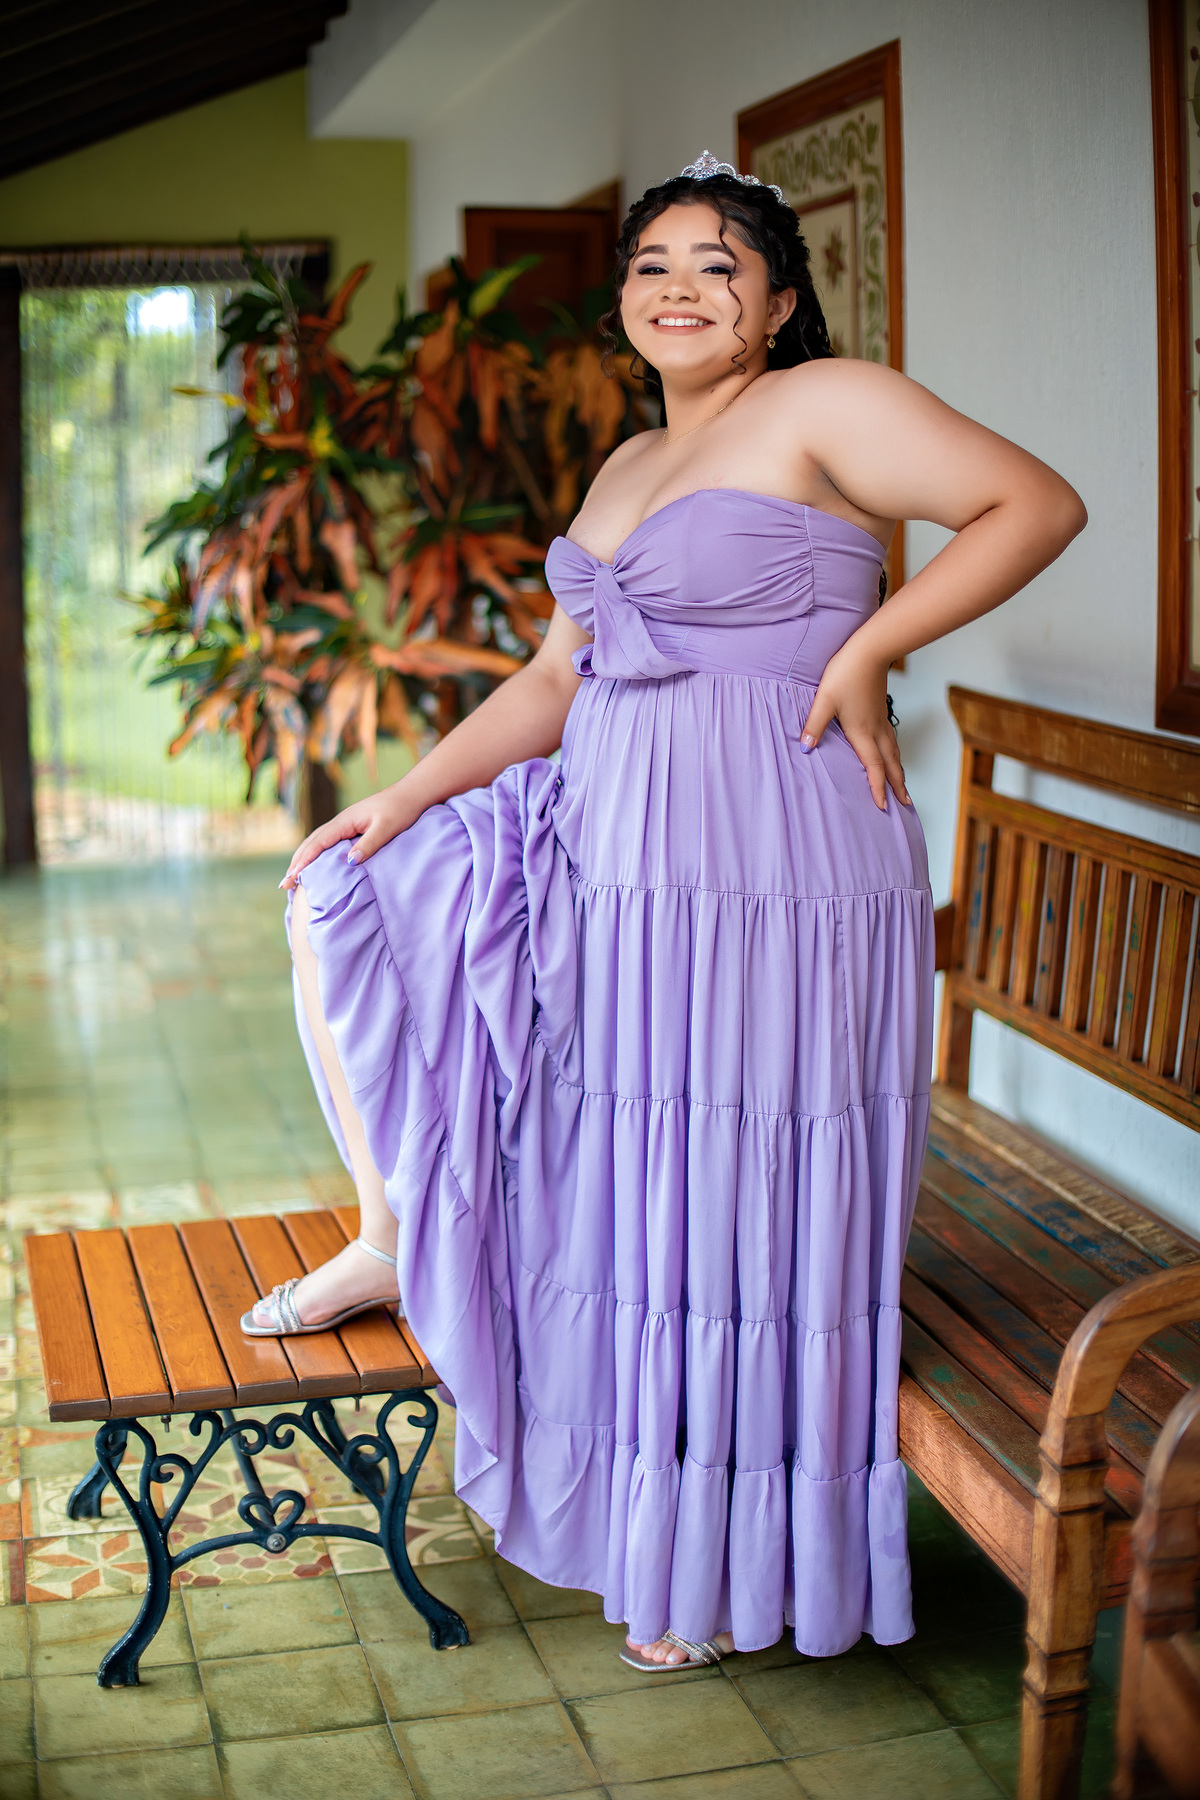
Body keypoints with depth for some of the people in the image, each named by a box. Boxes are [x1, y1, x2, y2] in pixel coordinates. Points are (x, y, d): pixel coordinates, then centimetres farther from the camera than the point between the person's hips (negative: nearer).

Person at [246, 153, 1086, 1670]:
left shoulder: (824, 407, -7)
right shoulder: (626, 471, 17)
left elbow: (1035, 505, -13)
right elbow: (556, 680, 17)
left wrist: (863, 651, -16)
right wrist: (405, 800, 10)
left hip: (763, 872, -9)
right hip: (610, 848, 9)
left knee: (726, 1213, 0)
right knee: (344, 891, 13)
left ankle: (733, 1568, 21)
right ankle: (393, 1240, 22)